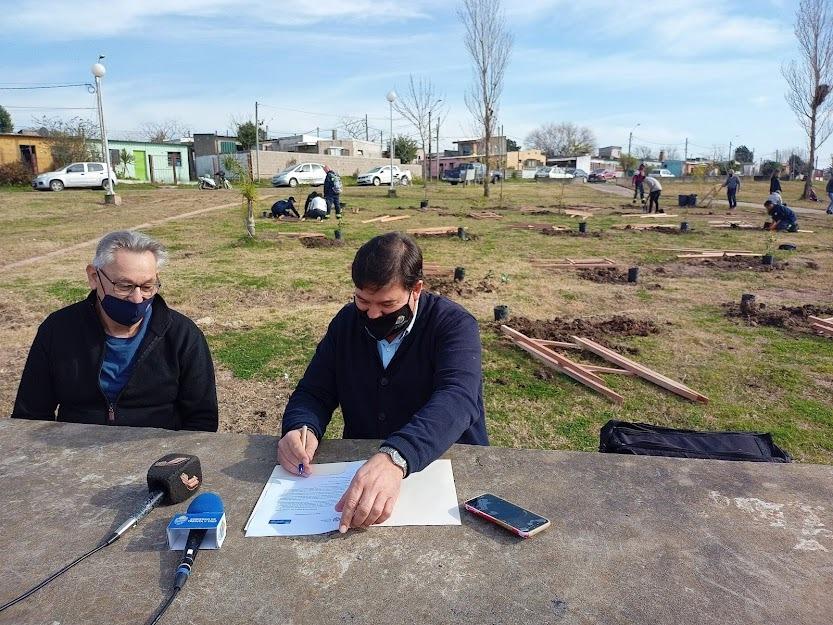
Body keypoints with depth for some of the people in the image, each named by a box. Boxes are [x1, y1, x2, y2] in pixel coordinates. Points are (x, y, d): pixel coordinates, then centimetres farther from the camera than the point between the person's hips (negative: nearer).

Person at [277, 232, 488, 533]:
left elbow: (457, 399, -33)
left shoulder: (454, 325, -16)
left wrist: (394, 457, -50)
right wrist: (301, 429, -23)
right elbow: (313, 393, 2)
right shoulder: (348, 322, 1)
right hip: (358, 470, 5)